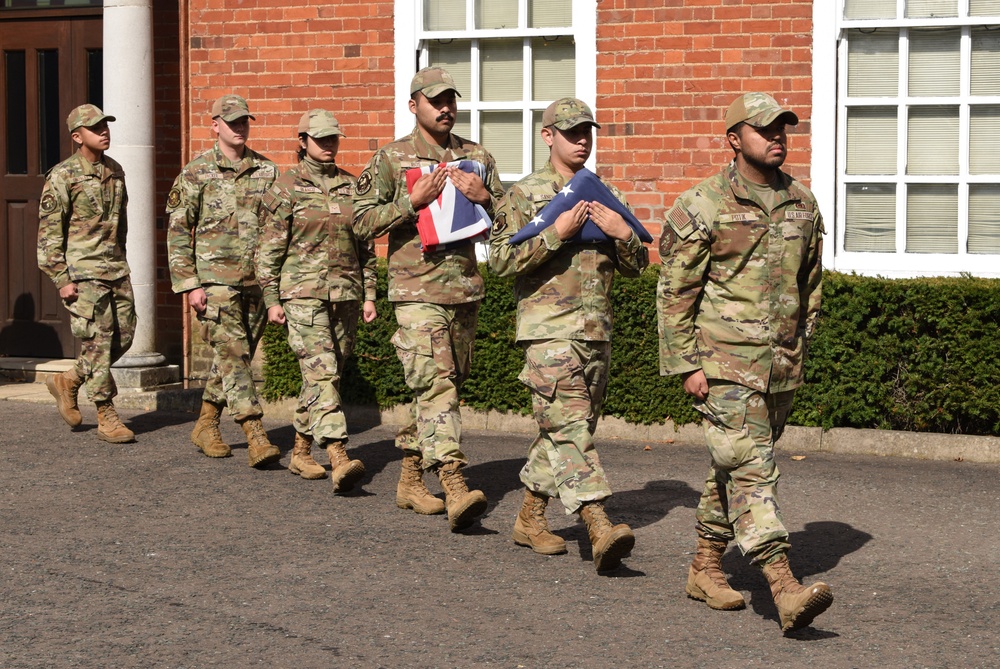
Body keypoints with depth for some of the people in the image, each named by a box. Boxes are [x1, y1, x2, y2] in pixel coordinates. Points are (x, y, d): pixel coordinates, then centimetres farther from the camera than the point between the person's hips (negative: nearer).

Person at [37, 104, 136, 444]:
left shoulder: (115, 171, 11)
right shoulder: (62, 177, -9)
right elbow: (48, 233, -9)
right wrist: (61, 279, -13)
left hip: (116, 269, 7)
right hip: (82, 272, -7)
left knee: (123, 337, 8)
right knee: (97, 342, -5)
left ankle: (68, 381, 28)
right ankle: (107, 418, 3)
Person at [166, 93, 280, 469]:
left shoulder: (267, 171, 8)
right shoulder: (196, 174, -2)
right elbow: (177, 231, -1)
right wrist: (189, 284, -7)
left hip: (257, 282, 4)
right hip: (215, 281, -4)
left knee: (235, 356, 11)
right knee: (233, 355, -12)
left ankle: (205, 424, 27)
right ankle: (256, 438, -16)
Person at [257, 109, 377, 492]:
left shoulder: (351, 186, 12)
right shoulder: (286, 188, -1)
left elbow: (366, 245, 16)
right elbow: (269, 248, -1)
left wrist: (369, 294, 11)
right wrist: (271, 299, -5)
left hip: (345, 294, 5)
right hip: (303, 292, -5)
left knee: (324, 375, 9)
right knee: (322, 372, -16)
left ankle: (301, 451, 23)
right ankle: (339, 460, -27)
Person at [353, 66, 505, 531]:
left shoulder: (477, 158, 13)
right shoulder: (391, 158, 1)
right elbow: (362, 220, -3)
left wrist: (483, 197, -5)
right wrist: (413, 201, -14)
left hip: (466, 289, 5)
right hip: (417, 290, -5)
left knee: (443, 385, 12)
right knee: (436, 384, -17)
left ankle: (410, 480, 26)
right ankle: (455, 489, -26)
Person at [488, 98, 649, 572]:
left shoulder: (606, 196, 16)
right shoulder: (524, 195, 0)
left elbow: (636, 266, 17)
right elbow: (500, 260, -9)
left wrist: (623, 233, -3)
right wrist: (556, 233, -16)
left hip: (597, 332, 6)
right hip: (549, 330, -6)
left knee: (567, 429, 11)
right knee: (569, 429, -16)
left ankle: (529, 517, 26)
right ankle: (600, 529, -25)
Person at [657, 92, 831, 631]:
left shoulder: (802, 203, 10)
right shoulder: (703, 206, -7)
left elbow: (810, 281, 21)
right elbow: (675, 291, -6)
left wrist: (800, 344, 18)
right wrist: (686, 364, -10)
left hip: (781, 365, 6)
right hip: (725, 362, -6)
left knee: (737, 466, 14)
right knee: (750, 468, -13)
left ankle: (705, 566, 27)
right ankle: (784, 587, -21)